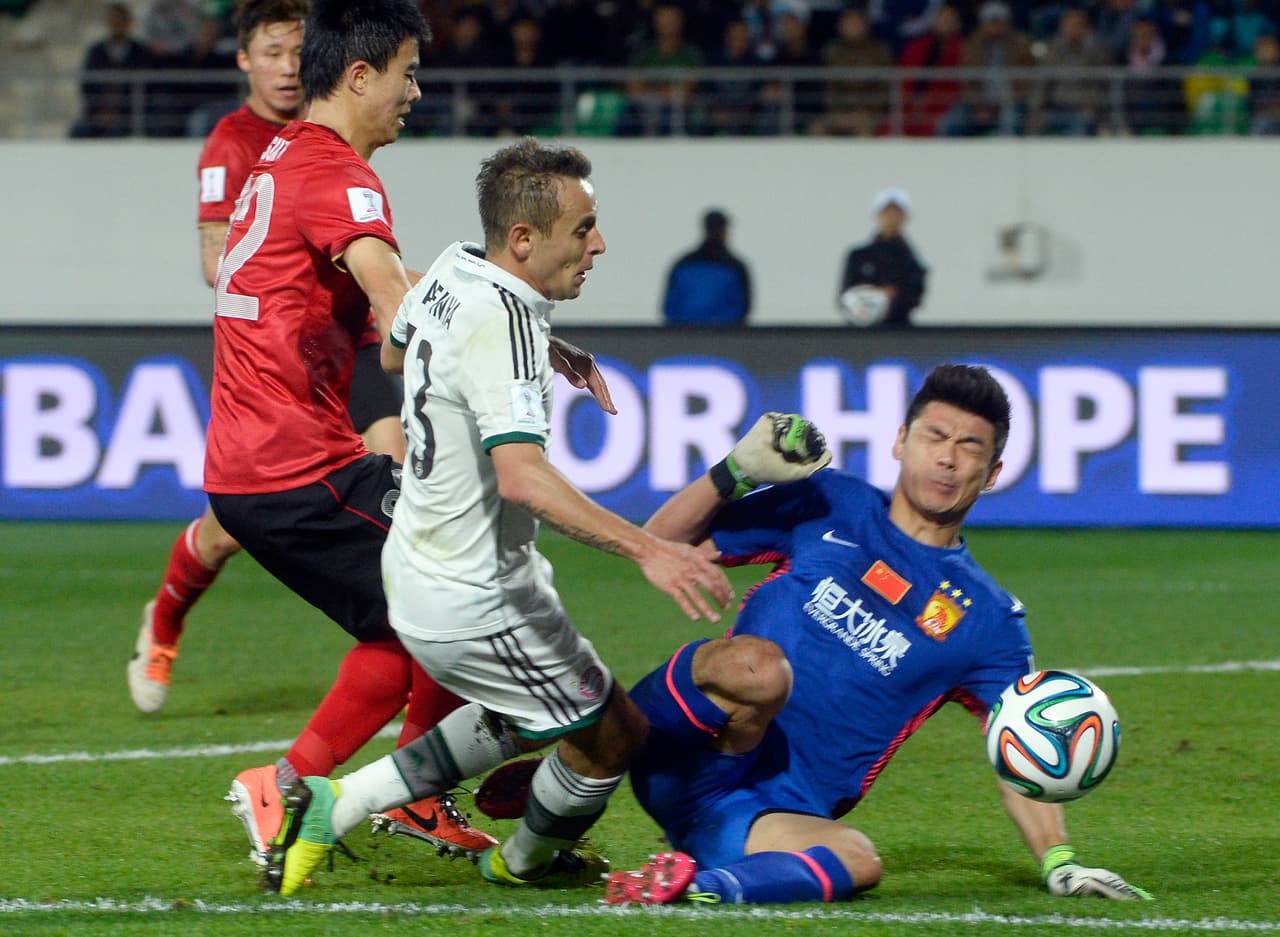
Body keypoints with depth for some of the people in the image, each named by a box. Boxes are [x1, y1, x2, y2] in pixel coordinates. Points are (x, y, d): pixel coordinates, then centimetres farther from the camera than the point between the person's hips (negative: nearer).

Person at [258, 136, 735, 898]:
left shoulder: (453, 271, -1)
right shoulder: (505, 326, -29)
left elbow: (394, 353, 22)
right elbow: (523, 477, -41)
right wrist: (647, 550, -49)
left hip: (417, 569, 10)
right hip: (475, 602, -10)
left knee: (523, 719, 29)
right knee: (613, 735, 10)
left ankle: (333, 807, 26)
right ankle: (526, 860, 37)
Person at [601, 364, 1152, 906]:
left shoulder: (987, 619, 14)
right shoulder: (829, 505, 11)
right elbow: (661, 545, 11)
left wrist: (1059, 863, -4)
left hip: (781, 816, 1)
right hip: (680, 760, -1)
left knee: (857, 861, -35)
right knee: (761, 666, -37)